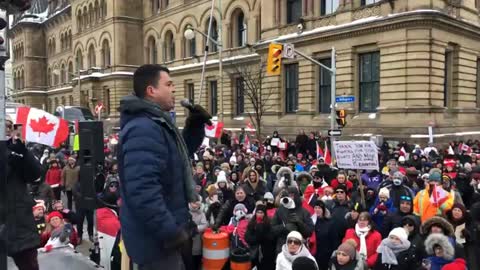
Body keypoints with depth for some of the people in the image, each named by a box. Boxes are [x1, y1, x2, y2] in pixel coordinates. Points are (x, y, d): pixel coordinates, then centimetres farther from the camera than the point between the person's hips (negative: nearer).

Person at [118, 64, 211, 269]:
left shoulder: (156, 123, 10)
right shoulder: (143, 129, -25)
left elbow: (181, 154, 23)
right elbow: (143, 191, -33)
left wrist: (196, 126, 8)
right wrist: (172, 233, -29)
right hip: (156, 239, -10)